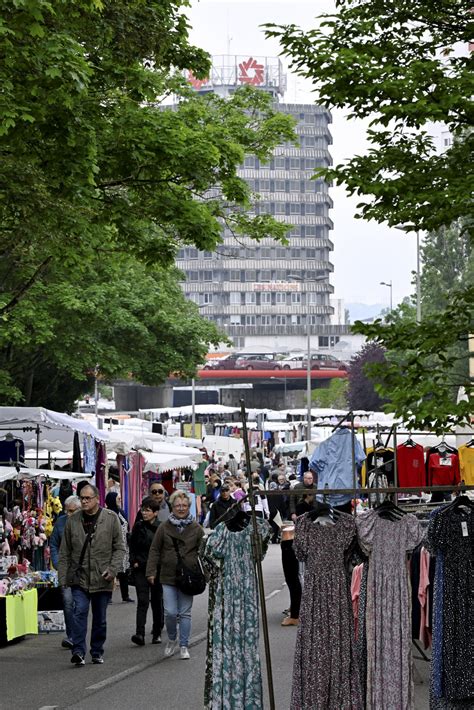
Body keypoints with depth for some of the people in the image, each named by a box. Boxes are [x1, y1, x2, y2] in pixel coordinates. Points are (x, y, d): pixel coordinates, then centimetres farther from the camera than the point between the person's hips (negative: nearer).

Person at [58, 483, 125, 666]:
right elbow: (65, 552, 7)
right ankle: (78, 651, -15)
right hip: (79, 577, 0)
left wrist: (113, 569, -10)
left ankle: (97, 652, 21)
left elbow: (120, 548, 2)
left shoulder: (111, 518, -1)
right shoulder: (73, 520, 4)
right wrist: (63, 576, 2)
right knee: (80, 611, -15)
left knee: (100, 618, 9)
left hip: (102, 578, 0)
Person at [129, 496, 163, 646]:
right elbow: (132, 546, 10)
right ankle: (140, 634, -18)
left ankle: (157, 633, 21)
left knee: (157, 600, 9)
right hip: (141, 568, 1)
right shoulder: (138, 526, 4)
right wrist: (134, 562, -1)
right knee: (142, 601, -10)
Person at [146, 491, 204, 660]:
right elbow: (155, 550, 6)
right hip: (168, 576, 0)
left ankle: (184, 646, 13)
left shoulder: (196, 529, 5)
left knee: (185, 613, 3)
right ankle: (171, 639, 21)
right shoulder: (164, 527, 3)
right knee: (170, 612, -5)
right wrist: (151, 572, 0)